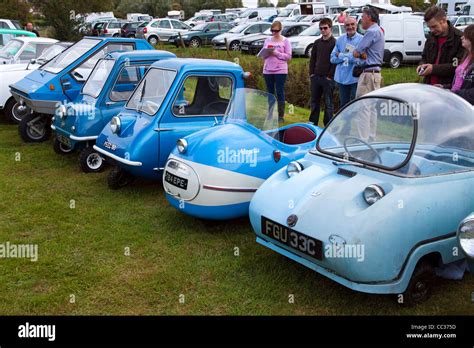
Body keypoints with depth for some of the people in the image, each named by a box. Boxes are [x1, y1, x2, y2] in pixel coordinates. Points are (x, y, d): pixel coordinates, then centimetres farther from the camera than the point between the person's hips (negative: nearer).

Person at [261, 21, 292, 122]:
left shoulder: (285, 41, 1)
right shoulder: (267, 40, 12)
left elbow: (288, 56, -5)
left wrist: (277, 53, -16)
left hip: (280, 70, -4)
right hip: (267, 70, 4)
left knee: (280, 92, -2)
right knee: (270, 92, 9)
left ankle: (281, 115, 4)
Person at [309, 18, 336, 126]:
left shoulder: (334, 43, -5)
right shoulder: (317, 42, 13)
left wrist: (330, 75, -13)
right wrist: (311, 73, 6)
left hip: (328, 78, -6)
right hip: (315, 77, 6)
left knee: (328, 103, 0)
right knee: (314, 101, 11)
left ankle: (328, 125, 5)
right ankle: (312, 123, 20)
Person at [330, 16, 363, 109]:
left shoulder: (361, 39, -4)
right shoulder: (340, 40, 10)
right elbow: (333, 58, 6)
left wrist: (341, 55, -7)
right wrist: (349, 56, -10)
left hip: (355, 78, -4)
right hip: (342, 78, 5)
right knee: (343, 104, 14)